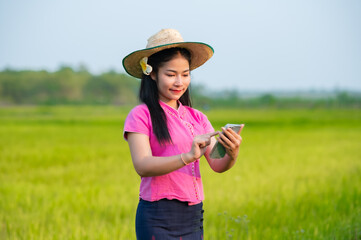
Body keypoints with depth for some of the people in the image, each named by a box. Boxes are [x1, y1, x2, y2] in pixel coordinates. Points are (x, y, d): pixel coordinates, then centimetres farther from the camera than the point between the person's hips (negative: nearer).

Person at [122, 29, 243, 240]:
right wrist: (188, 157, -31)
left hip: (193, 216, 5)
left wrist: (231, 155, -22)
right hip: (158, 219, -5)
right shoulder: (141, 116, -4)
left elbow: (217, 164, 1)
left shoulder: (197, 118, 11)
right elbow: (142, 166, -18)